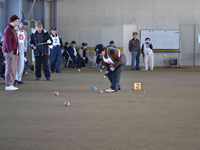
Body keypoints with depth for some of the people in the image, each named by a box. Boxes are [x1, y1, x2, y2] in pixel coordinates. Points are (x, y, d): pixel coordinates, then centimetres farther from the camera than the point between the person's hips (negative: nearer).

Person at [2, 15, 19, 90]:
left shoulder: (14, 30, 21)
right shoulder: (8, 30, -10)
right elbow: (7, 42, -18)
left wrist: (16, 52, 21)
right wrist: (10, 52, -22)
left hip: (14, 53, 10)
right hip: (9, 53, -10)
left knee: (14, 70, 8)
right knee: (10, 69, -10)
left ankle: (11, 85, 12)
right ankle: (8, 85, -8)